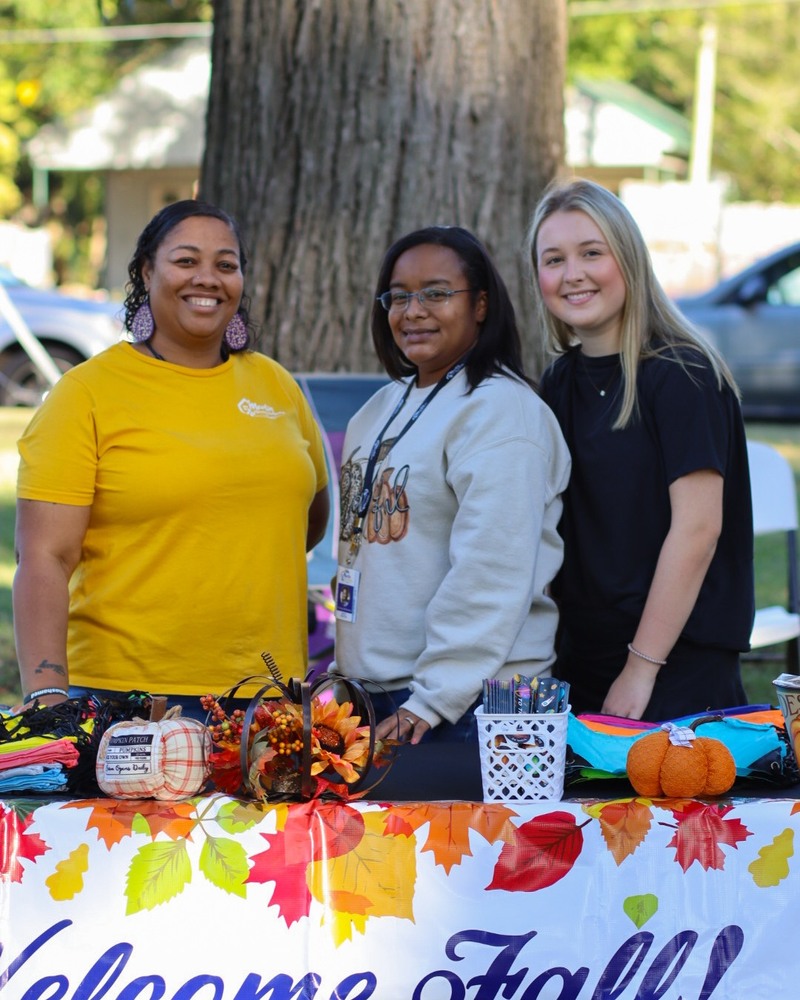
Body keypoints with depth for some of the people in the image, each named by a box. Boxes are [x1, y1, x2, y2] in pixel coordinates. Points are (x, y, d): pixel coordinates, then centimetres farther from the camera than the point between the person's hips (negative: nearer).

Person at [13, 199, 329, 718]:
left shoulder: (276, 385, 11)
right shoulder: (87, 393, -3)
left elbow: (312, 515, 26)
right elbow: (44, 559, -11)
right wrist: (46, 692, -21)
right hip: (124, 695, -4)